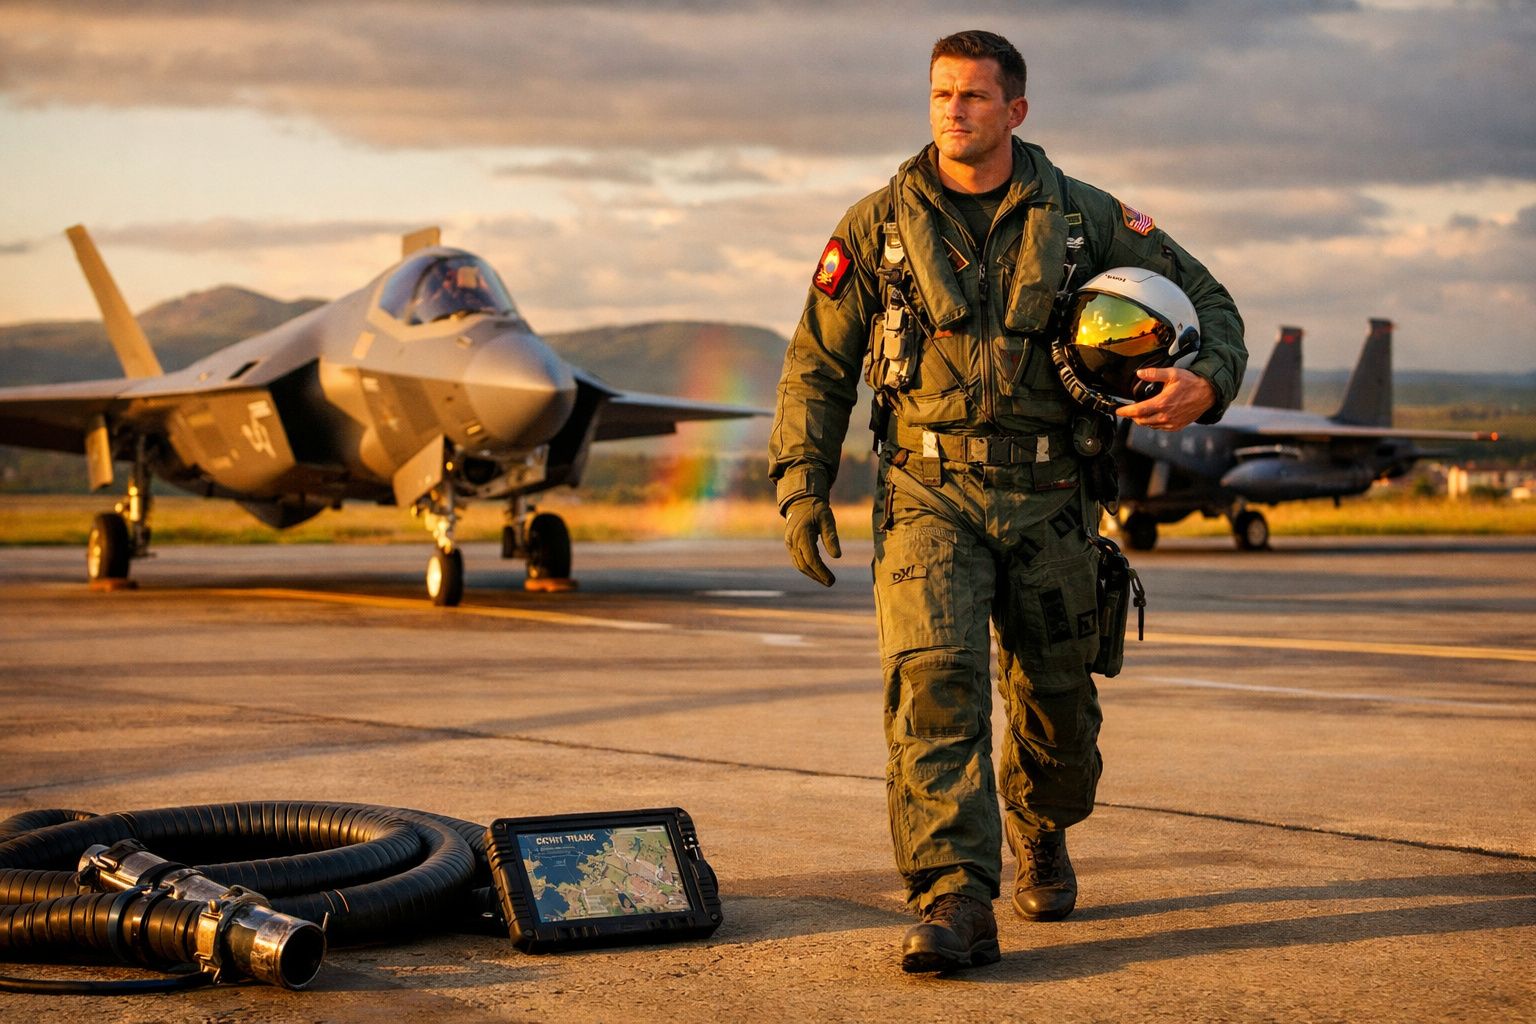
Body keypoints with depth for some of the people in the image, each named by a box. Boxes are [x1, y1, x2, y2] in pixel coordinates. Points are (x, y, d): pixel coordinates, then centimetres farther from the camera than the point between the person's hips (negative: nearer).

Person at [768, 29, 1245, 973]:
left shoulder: (1083, 217, 3)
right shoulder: (878, 225, 3)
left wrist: (1206, 383, -12)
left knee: (1058, 699, 11)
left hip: (1047, 497, 1)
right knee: (934, 681, -20)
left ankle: (1040, 835, 43)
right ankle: (956, 905, -24)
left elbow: (1205, 297, 10)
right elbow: (817, 365, 8)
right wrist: (802, 486, -1)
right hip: (929, 494, -1)